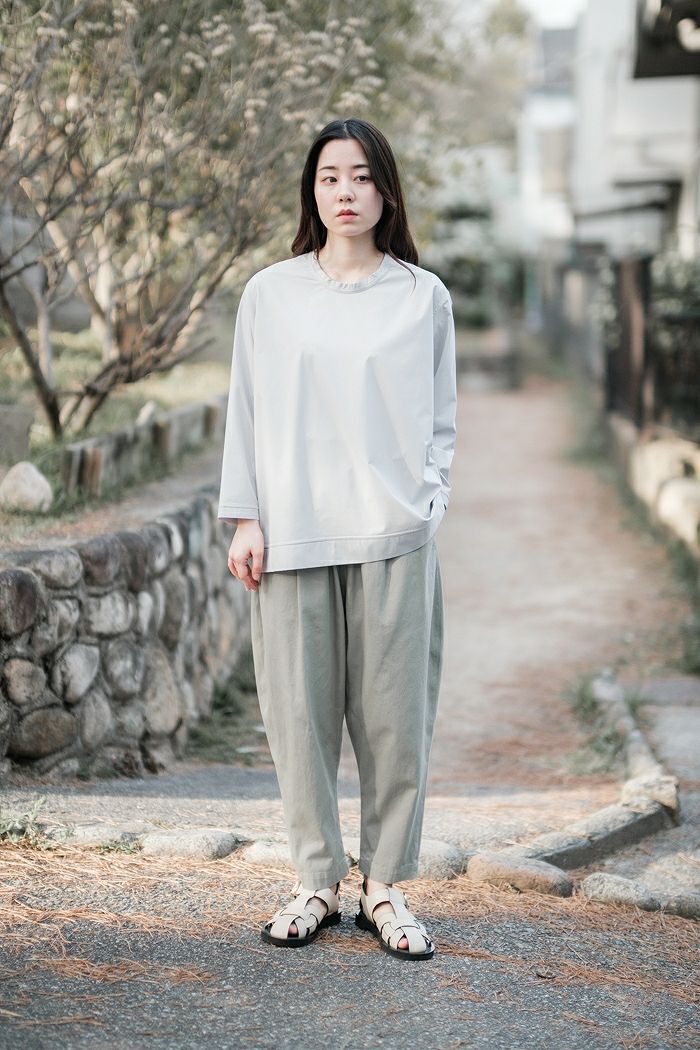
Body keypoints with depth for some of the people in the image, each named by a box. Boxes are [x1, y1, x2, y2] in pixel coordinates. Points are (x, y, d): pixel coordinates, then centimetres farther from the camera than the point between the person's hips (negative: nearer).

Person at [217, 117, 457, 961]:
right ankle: (316, 882, 15)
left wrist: (427, 504, -2)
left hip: (394, 539, 0)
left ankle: (385, 887, 12)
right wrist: (245, 520, 0)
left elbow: (441, 419, 11)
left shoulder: (424, 297, 7)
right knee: (301, 710, 2)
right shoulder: (270, 294, 6)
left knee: (393, 714, 1)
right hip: (293, 535, 0)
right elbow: (246, 412, 7)